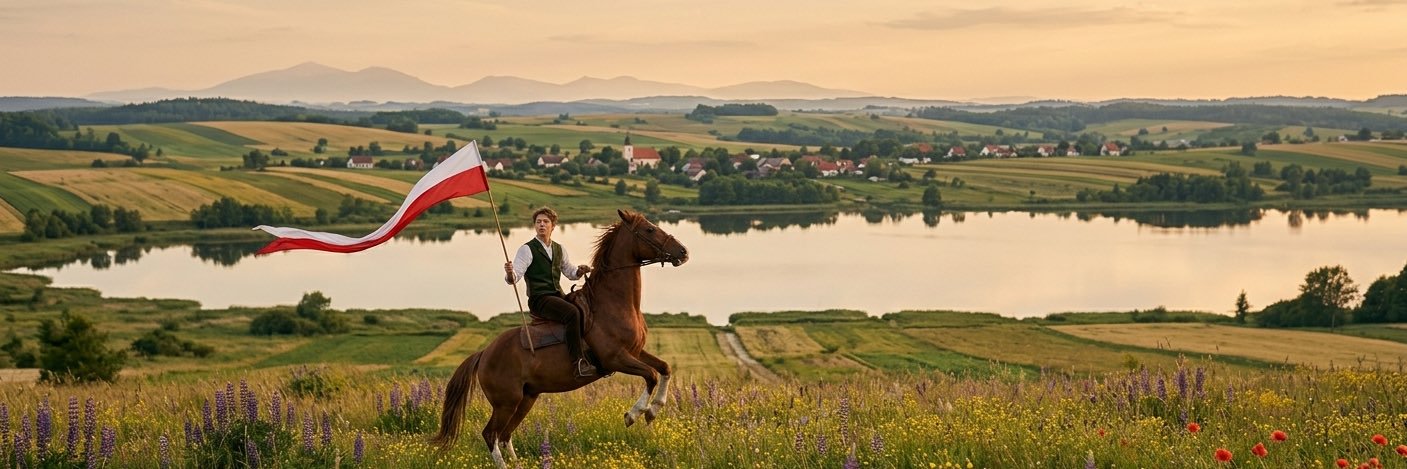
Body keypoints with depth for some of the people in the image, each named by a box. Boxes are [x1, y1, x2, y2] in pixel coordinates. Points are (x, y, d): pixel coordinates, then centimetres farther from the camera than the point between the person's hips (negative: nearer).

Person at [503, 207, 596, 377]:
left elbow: (570, 272, 28)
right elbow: (514, 277, -11)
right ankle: (580, 363, -34)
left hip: (558, 297, 7)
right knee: (572, 312, -32)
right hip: (539, 300, -7)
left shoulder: (559, 249, 18)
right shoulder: (527, 249, -2)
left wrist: (580, 271, 5)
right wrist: (509, 273, -35)